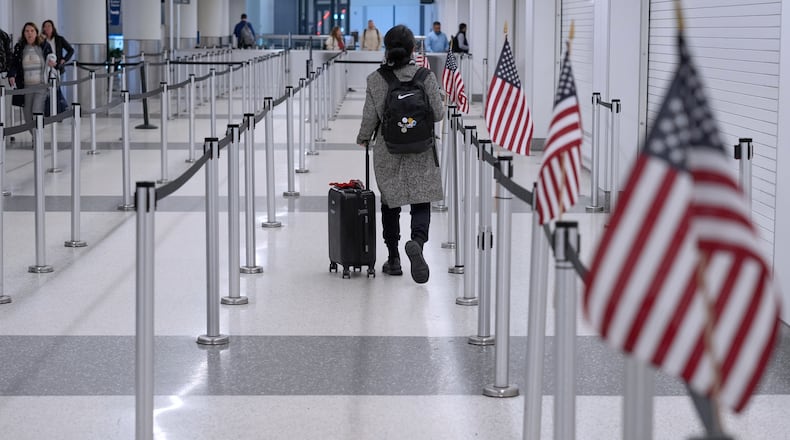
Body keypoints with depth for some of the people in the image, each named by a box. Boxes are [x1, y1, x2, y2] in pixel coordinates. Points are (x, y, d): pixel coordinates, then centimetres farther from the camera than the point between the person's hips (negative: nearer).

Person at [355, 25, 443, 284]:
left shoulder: (375, 80, -9)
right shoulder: (425, 77, -9)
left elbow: (370, 117, -5)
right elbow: (438, 114, -6)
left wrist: (363, 138, 14)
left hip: (387, 151, 1)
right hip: (421, 153, -1)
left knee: (390, 204, 14)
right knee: (421, 202, 3)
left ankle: (393, 259, 19)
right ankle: (417, 241, -26)